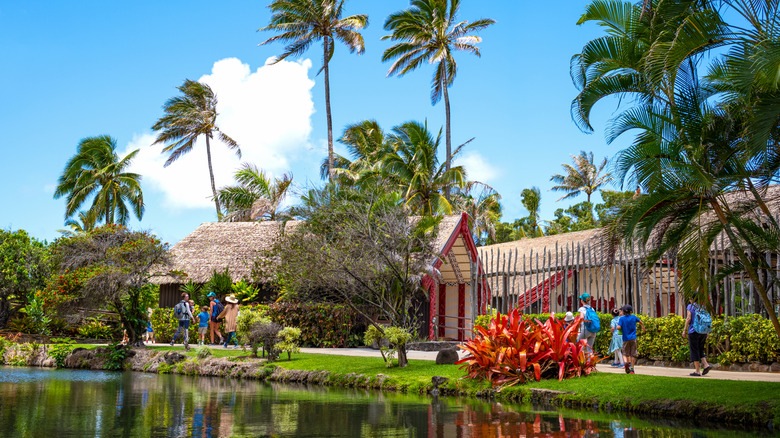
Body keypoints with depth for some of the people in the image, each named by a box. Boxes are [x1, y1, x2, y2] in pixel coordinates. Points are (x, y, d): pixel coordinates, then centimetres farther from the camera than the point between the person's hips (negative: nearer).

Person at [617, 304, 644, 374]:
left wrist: (618, 325, 6)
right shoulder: (633, 317, 3)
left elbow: (618, 328, -18)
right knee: (633, 354, 7)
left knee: (626, 353, 9)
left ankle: (626, 362, -21)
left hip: (626, 339, -1)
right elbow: (640, 322, 21)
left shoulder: (622, 318, -6)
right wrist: (643, 327, 42)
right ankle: (632, 369, 5)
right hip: (633, 338, 1)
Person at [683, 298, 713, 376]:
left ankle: (697, 371, -2)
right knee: (700, 350, 15)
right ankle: (706, 365, -6)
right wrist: (706, 333, 14)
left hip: (694, 331, -6)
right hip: (703, 332, 6)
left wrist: (685, 330, -8)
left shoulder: (690, 306, -5)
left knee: (694, 351, -1)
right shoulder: (703, 307, 12)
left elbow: (688, 318, -13)